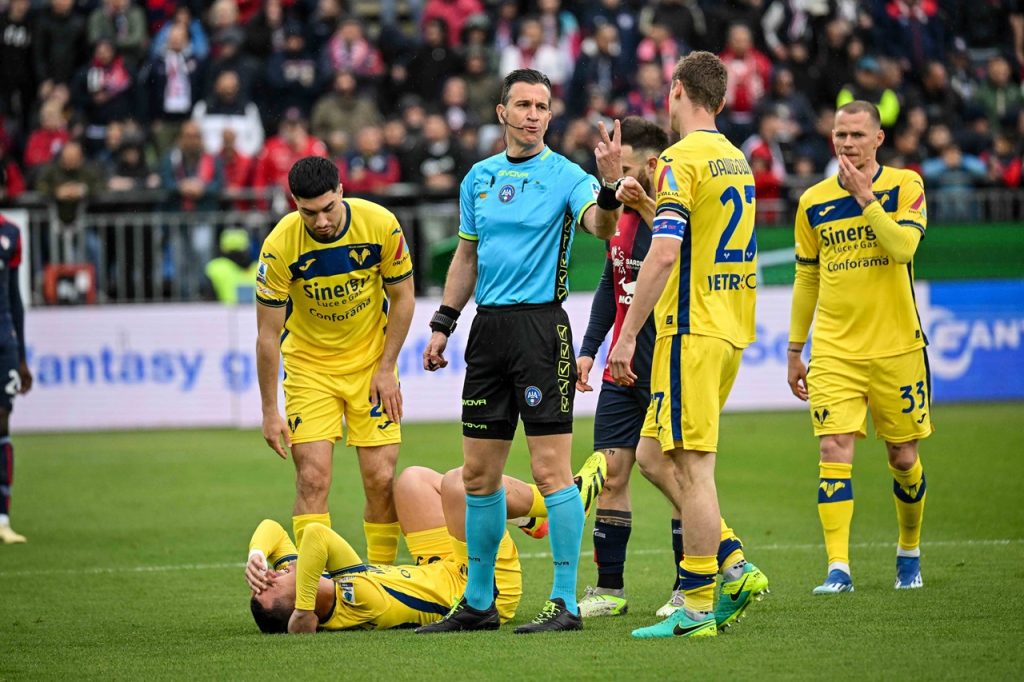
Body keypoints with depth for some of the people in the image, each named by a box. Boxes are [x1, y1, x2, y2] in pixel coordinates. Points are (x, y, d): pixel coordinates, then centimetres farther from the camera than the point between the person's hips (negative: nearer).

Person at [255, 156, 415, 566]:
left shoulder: (381, 225, -18)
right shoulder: (280, 247, -22)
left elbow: (402, 297, -3)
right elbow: (267, 334, -14)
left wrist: (386, 368, -7)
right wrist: (270, 412, -13)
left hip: (371, 360, 1)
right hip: (309, 366, -1)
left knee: (381, 479, -4)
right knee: (313, 479, -12)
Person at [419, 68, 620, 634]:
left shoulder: (564, 176, -5)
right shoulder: (479, 177, 13)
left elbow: (601, 226, -24)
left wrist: (610, 184, -43)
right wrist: (442, 324, 16)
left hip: (541, 326, -6)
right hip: (488, 329, 6)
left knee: (551, 469, -8)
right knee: (478, 473, 9)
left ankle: (565, 603, -4)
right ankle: (478, 601, 19)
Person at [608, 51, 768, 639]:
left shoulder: (682, 159, -12)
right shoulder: (737, 160, 16)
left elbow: (664, 254, -20)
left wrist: (628, 334, -17)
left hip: (692, 329, -9)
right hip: (732, 327, 9)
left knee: (691, 465, -6)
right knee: (654, 456, 14)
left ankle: (697, 607, -5)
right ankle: (735, 568, 9)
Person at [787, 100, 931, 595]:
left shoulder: (905, 186, -2)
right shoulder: (814, 202, 5)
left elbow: (903, 247, -19)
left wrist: (864, 195, -20)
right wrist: (795, 351, 14)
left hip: (896, 347, -1)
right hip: (834, 350, 1)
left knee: (902, 457, 8)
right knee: (835, 450, -12)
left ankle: (909, 551, 31)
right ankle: (838, 568, -14)